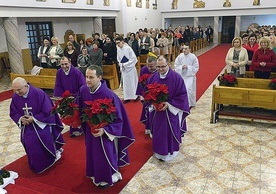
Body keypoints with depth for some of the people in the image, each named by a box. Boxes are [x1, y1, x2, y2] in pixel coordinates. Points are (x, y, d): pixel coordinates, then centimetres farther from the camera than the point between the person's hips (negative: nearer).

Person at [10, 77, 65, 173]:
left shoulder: (39, 94, -22)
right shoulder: (15, 97, -7)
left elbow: (48, 112, -18)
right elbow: (13, 113, 6)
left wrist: (34, 118, -22)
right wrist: (20, 118, -16)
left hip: (42, 124, -4)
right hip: (27, 126, 4)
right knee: (29, 143, -7)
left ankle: (55, 152, 17)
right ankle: (37, 165, 18)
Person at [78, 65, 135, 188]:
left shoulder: (109, 95, -30)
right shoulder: (83, 90, -12)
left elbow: (118, 118, -22)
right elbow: (81, 109, 7)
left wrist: (104, 130, -29)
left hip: (105, 132, -5)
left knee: (105, 155, 12)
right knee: (92, 153, 23)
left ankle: (107, 178, 38)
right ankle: (95, 174, 49)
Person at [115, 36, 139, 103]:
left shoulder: (128, 48, -15)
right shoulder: (118, 49, 2)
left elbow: (133, 58, -16)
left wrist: (125, 64, -16)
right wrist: (121, 64, -3)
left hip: (130, 68, -6)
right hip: (123, 69, 6)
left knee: (132, 82, 3)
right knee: (125, 83, 9)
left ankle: (135, 95, 16)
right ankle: (127, 97, 15)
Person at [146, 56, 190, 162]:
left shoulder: (176, 77, -15)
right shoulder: (153, 78, -3)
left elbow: (182, 95, -12)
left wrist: (169, 104, -20)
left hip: (171, 111, -3)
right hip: (156, 111, 4)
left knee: (170, 131, 9)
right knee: (158, 131, 14)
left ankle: (171, 151, 31)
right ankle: (159, 151, 34)